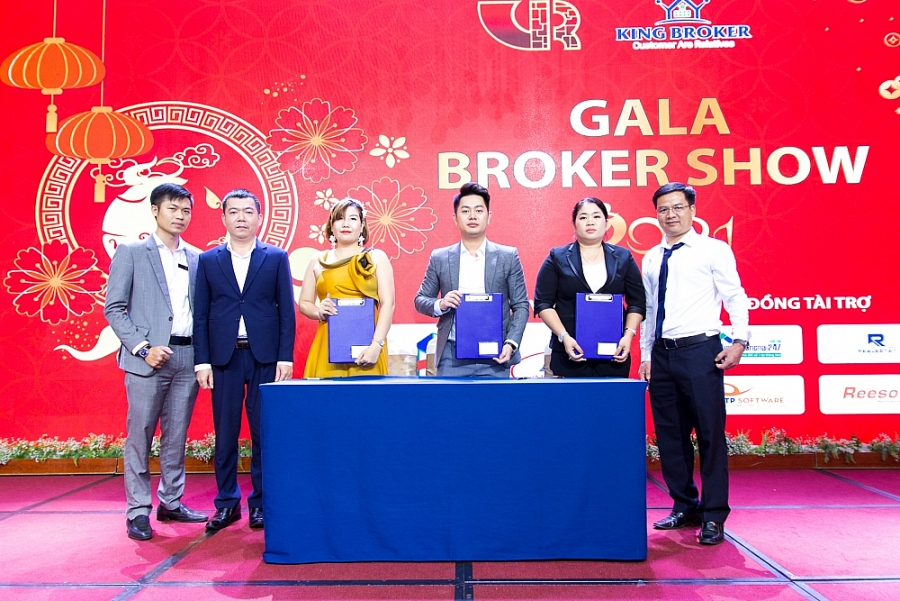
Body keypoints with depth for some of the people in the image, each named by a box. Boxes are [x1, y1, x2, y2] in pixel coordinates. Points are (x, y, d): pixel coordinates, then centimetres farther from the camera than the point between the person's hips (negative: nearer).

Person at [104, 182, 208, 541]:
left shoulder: (196, 259, 14)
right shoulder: (130, 253, 3)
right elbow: (113, 308, -3)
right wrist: (143, 348, -13)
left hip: (187, 357, 4)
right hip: (148, 357, -4)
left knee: (176, 436, 10)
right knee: (140, 435, 1)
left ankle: (171, 503, 22)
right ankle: (138, 511, 10)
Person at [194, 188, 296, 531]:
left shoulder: (276, 258, 6)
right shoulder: (208, 260, 8)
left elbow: (286, 311, 3)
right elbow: (201, 315, 6)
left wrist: (285, 357, -4)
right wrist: (202, 361, -1)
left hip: (265, 356, -1)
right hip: (224, 357, 1)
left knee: (264, 433, 4)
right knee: (225, 435, 6)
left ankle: (260, 503, 16)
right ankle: (227, 504, 18)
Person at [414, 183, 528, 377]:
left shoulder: (508, 256, 4)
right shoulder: (439, 258, 7)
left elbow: (521, 305, 4)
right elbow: (420, 300, 11)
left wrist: (510, 344, -10)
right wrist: (440, 304, -11)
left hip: (494, 356, 0)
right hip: (452, 356, 1)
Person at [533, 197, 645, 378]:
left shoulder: (623, 257, 10)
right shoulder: (557, 258, 4)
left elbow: (637, 302, 10)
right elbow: (543, 303, 0)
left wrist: (628, 334, -5)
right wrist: (563, 336, -12)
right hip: (570, 352, -1)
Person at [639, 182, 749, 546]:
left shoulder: (714, 250, 0)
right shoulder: (651, 259, 14)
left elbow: (735, 297, -3)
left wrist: (739, 341, -13)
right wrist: (646, 354, 13)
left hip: (700, 352, -5)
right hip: (662, 353, 6)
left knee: (710, 434, -2)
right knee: (670, 435, 10)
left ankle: (713, 516, 10)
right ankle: (685, 507, 25)